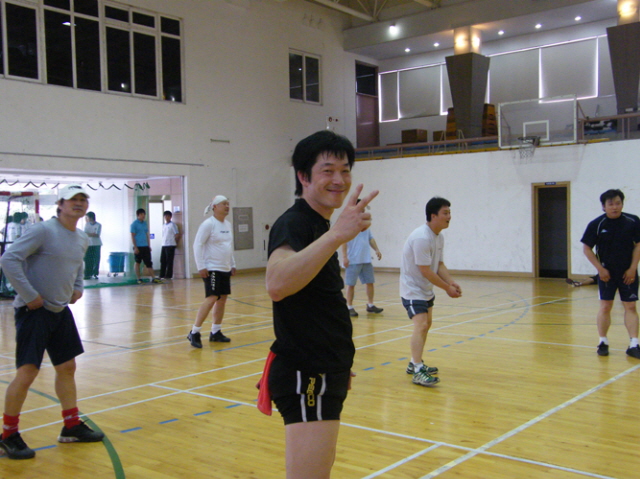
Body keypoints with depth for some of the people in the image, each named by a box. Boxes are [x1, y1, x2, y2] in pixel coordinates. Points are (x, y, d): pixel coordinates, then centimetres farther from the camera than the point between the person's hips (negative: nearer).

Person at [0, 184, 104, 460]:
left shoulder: (82, 239, 9)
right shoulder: (43, 231, -15)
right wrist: (30, 295, -21)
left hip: (60, 311, 8)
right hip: (33, 311, -8)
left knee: (67, 368, 13)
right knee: (27, 372, -8)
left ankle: (72, 427, 26)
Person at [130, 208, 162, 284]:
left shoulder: (145, 223, 13)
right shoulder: (134, 224, -5)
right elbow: (132, 236, -8)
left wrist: (149, 246, 13)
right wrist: (135, 247, -13)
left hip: (145, 246, 6)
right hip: (138, 246, -6)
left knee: (149, 262, 3)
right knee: (137, 262, 4)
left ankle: (153, 278, 2)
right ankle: (139, 278, 10)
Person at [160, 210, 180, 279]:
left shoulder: (172, 225, -5)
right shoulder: (163, 225, 15)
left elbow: (177, 235, -8)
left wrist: (174, 242, -1)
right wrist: (164, 242, 9)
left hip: (170, 245, -7)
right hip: (163, 245, 7)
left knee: (169, 261, -3)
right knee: (162, 261, 7)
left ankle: (168, 276, 2)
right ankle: (162, 275, 13)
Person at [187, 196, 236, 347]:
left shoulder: (228, 225, 13)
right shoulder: (208, 224, -10)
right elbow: (197, 245, -13)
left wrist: (233, 265, 19)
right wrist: (201, 267, -17)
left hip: (225, 269, 8)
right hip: (211, 269, -8)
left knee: (222, 299, 7)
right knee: (211, 299, -15)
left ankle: (215, 332, 17)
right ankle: (194, 332, -7)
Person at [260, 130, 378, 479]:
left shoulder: (319, 227, 14)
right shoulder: (293, 224, -16)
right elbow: (276, 285, -38)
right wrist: (337, 234, -44)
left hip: (324, 374, 10)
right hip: (305, 377, -10)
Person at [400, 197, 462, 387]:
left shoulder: (439, 237, 3)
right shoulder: (421, 238, -28)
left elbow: (439, 264, 7)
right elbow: (425, 271, -26)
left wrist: (451, 282, -10)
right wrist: (447, 288, -18)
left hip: (426, 289, 11)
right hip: (412, 289, -11)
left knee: (426, 324, 19)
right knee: (421, 325, -21)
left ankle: (415, 363, 33)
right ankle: (418, 372, -21)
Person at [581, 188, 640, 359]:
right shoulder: (596, 224, -7)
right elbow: (587, 248, -3)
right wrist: (600, 269, -8)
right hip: (606, 272, -1)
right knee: (605, 306, 2)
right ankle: (603, 342, 13)